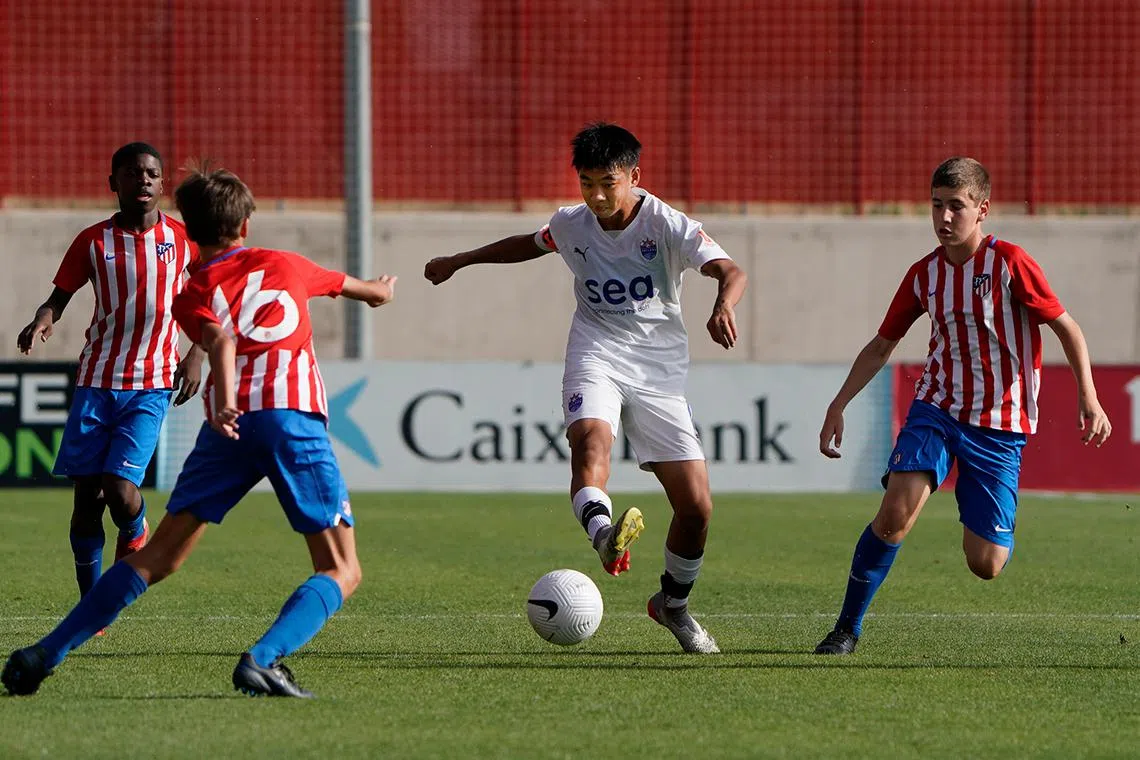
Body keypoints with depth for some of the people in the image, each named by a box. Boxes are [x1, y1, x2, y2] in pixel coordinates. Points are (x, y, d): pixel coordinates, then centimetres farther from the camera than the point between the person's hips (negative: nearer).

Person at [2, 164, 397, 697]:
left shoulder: (192, 297, 19)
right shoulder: (284, 266, 26)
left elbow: (221, 339, -4)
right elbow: (358, 288, 46)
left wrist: (226, 399, -21)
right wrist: (380, 290, 69)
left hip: (231, 419, 1)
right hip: (295, 415, -1)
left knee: (158, 557, 6)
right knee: (341, 571, 1)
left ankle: (45, 654, 0)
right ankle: (262, 660, -22)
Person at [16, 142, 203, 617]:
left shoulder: (181, 239, 1)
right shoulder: (94, 241, 1)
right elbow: (60, 296, 6)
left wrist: (196, 356, 4)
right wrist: (41, 323, -16)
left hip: (152, 386, -1)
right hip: (96, 381, 1)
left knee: (120, 488, -17)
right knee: (86, 494, 0)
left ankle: (135, 533, 19)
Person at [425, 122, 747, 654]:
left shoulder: (667, 225, -9)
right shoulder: (571, 225, 5)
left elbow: (731, 272, -22)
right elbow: (529, 244, 28)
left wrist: (723, 306, -45)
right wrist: (460, 261, 37)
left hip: (659, 371, -1)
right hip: (597, 359, 1)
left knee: (696, 506, -4)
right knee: (590, 436, -36)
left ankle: (673, 603, 22)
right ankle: (603, 535, -64)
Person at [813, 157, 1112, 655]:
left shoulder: (1009, 263, -9)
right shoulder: (923, 275, 4)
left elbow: (1067, 328, -4)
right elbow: (882, 345, 16)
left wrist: (1088, 398, -16)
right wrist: (838, 406, 11)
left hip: (998, 426, -3)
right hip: (935, 409, 3)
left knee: (984, 566, -4)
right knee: (896, 512, -23)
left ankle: (999, 539, 35)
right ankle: (848, 628, -12)